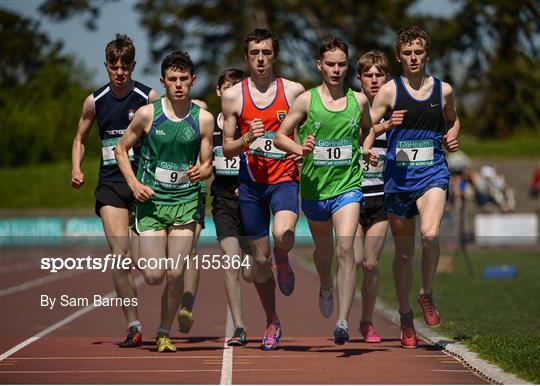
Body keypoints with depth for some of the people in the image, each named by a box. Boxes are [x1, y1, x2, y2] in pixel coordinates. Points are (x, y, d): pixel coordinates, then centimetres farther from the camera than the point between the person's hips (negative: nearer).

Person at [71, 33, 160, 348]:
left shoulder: (148, 98, -2)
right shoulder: (95, 101, 7)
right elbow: (80, 139, 21)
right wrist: (76, 169, 4)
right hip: (110, 184, 2)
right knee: (120, 256, -9)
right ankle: (134, 326, -4)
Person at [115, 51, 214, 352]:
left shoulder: (203, 118, -1)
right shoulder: (148, 114, -5)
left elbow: (207, 165, 6)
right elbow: (121, 149, 6)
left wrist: (201, 171, -18)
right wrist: (134, 183, -8)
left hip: (186, 201, 1)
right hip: (151, 200, -1)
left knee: (175, 273, -6)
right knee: (154, 276, -6)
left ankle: (165, 333, 12)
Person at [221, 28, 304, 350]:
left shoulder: (294, 91, 1)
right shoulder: (233, 96, 3)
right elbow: (227, 149, 6)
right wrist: (247, 138, -14)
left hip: (284, 177, -2)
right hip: (251, 181, 2)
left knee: (283, 234, -31)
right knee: (260, 258, 6)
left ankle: (283, 261, 6)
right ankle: (272, 323, 25)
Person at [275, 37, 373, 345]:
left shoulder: (359, 100, 3)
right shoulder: (306, 100, -3)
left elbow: (369, 130, 23)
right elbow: (280, 136, 0)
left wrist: (365, 151, 8)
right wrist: (300, 148, -18)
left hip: (348, 184, -1)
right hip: (314, 187, 1)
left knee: (345, 249, -18)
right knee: (323, 250, 19)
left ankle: (343, 321, -20)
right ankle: (326, 288, 53)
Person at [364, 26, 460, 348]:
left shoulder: (444, 90, 7)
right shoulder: (390, 91, 2)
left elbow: (453, 120, 26)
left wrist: (453, 137, 5)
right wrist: (367, 149, -17)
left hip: (433, 173, 0)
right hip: (398, 176, 0)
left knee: (431, 233, -27)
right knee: (404, 250, 7)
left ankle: (427, 295, -3)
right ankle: (406, 316, 24)